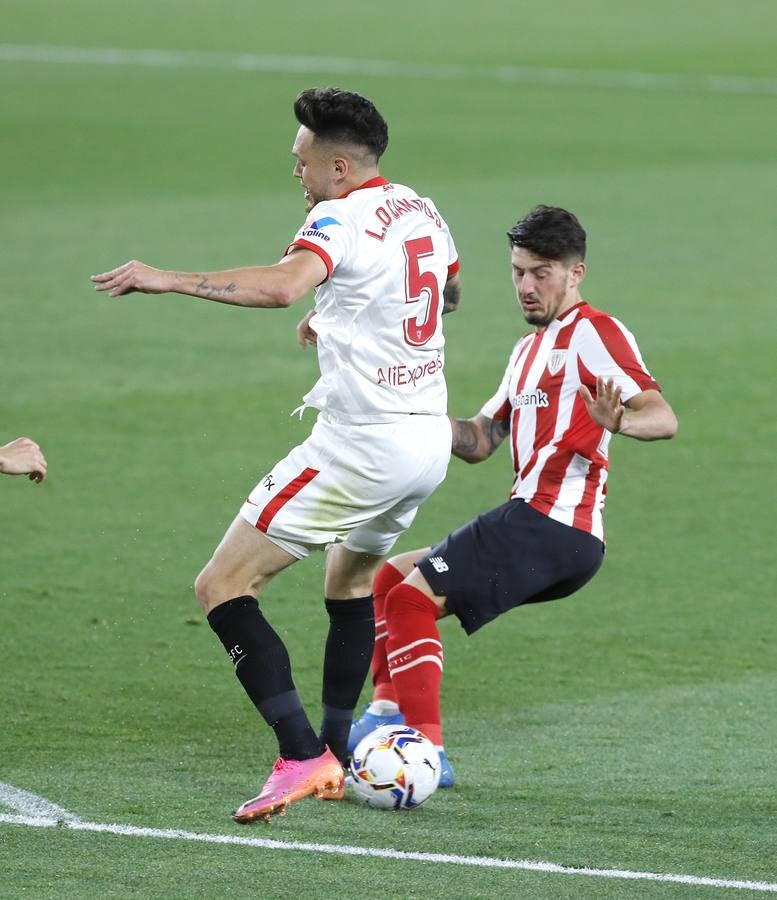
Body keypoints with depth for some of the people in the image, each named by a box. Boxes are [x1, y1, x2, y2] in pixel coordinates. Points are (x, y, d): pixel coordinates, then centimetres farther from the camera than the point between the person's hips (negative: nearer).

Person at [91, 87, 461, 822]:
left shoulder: (342, 217, -14)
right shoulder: (423, 212, 13)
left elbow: (284, 284, -34)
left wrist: (168, 280, -34)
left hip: (361, 443, -9)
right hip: (429, 437, 9)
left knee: (222, 587, -6)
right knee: (352, 575, 32)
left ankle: (300, 757, -17)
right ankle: (335, 755, 30)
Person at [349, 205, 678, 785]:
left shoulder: (593, 333, -5)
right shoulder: (531, 348, 25)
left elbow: (664, 418, -17)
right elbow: (479, 442, 24)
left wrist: (619, 423, -38)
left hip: (553, 526, -10)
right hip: (534, 526, 10)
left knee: (412, 598, -17)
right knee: (391, 578, 18)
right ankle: (390, 710, 4)